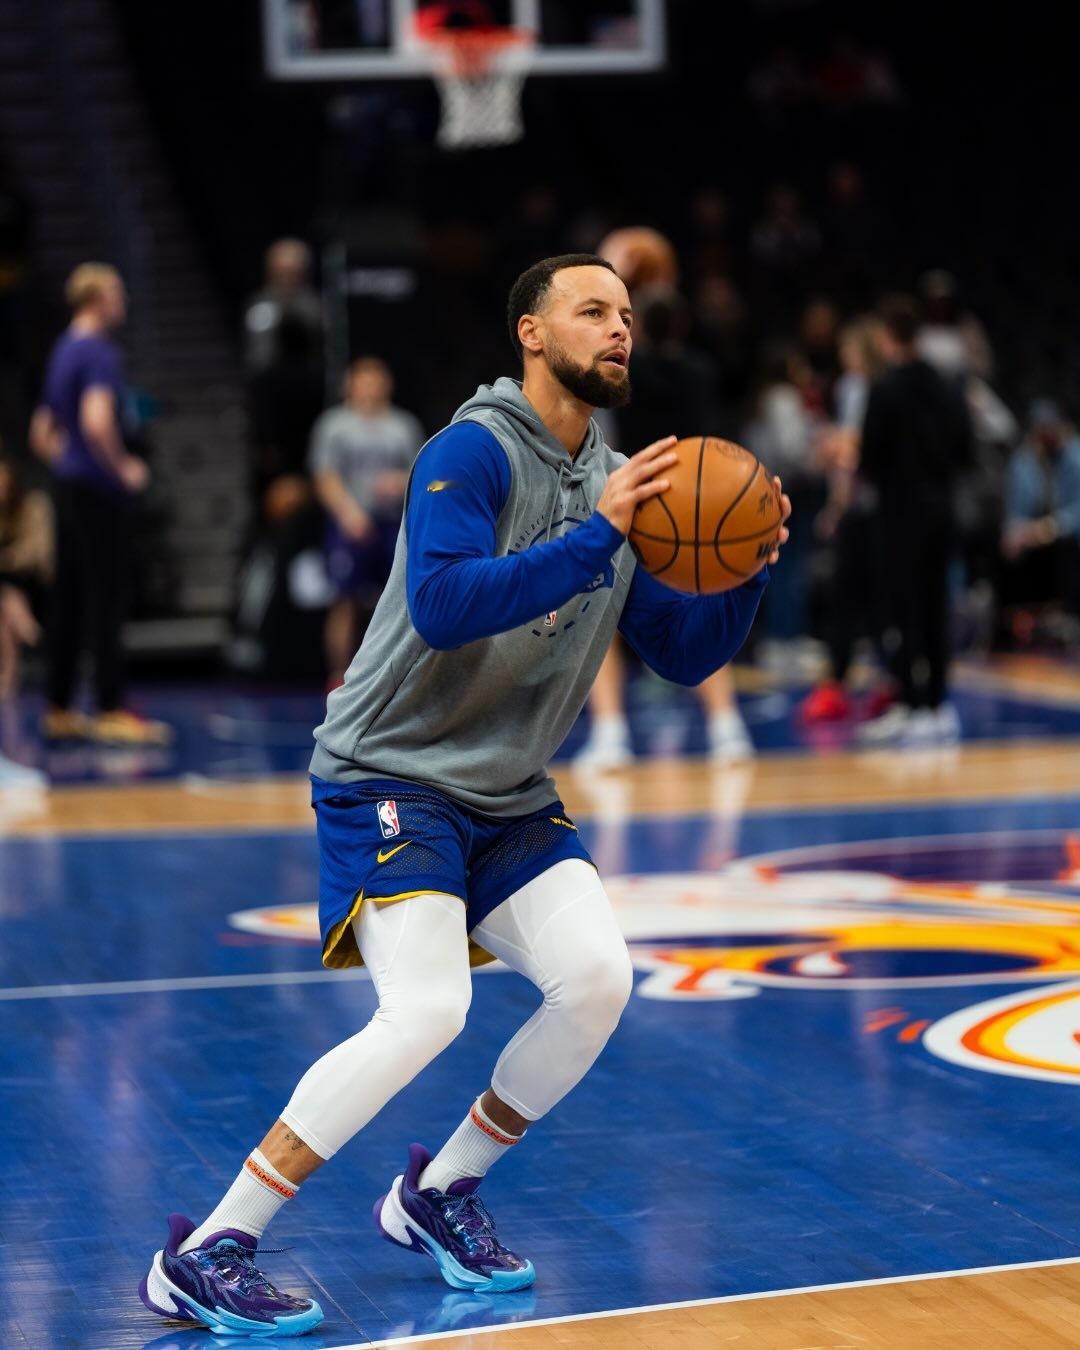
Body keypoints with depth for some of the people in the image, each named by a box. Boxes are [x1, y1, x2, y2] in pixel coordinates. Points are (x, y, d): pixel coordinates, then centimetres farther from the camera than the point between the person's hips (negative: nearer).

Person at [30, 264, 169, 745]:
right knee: (105, 601, -7)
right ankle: (111, 711, -7)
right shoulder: (99, 353, -12)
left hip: (68, 488, 9)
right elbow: (97, 421, -27)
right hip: (97, 492, -9)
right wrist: (124, 467, -16)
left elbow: (40, 433, 23)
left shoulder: (62, 351, 17)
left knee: (68, 601, 10)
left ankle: (59, 710, 12)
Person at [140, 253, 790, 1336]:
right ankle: (204, 1256, -15)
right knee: (426, 1010, -24)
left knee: (598, 978, -11)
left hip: (508, 799, 8)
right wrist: (595, 537, -31)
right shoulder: (472, 452, -14)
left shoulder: (619, 482, 9)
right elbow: (442, 605, -30)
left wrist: (744, 568, -7)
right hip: (390, 775, -7)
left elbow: (686, 655, 10)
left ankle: (436, 1196, 12)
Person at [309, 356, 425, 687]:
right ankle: (340, 676, -3)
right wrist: (348, 511, -20)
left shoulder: (405, 426, 13)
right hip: (350, 525, -3)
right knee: (346, 603, -7)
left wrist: (403, 482, -9)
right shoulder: (334, 425, 4)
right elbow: (326, 477, -5)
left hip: (394, 524, 3)